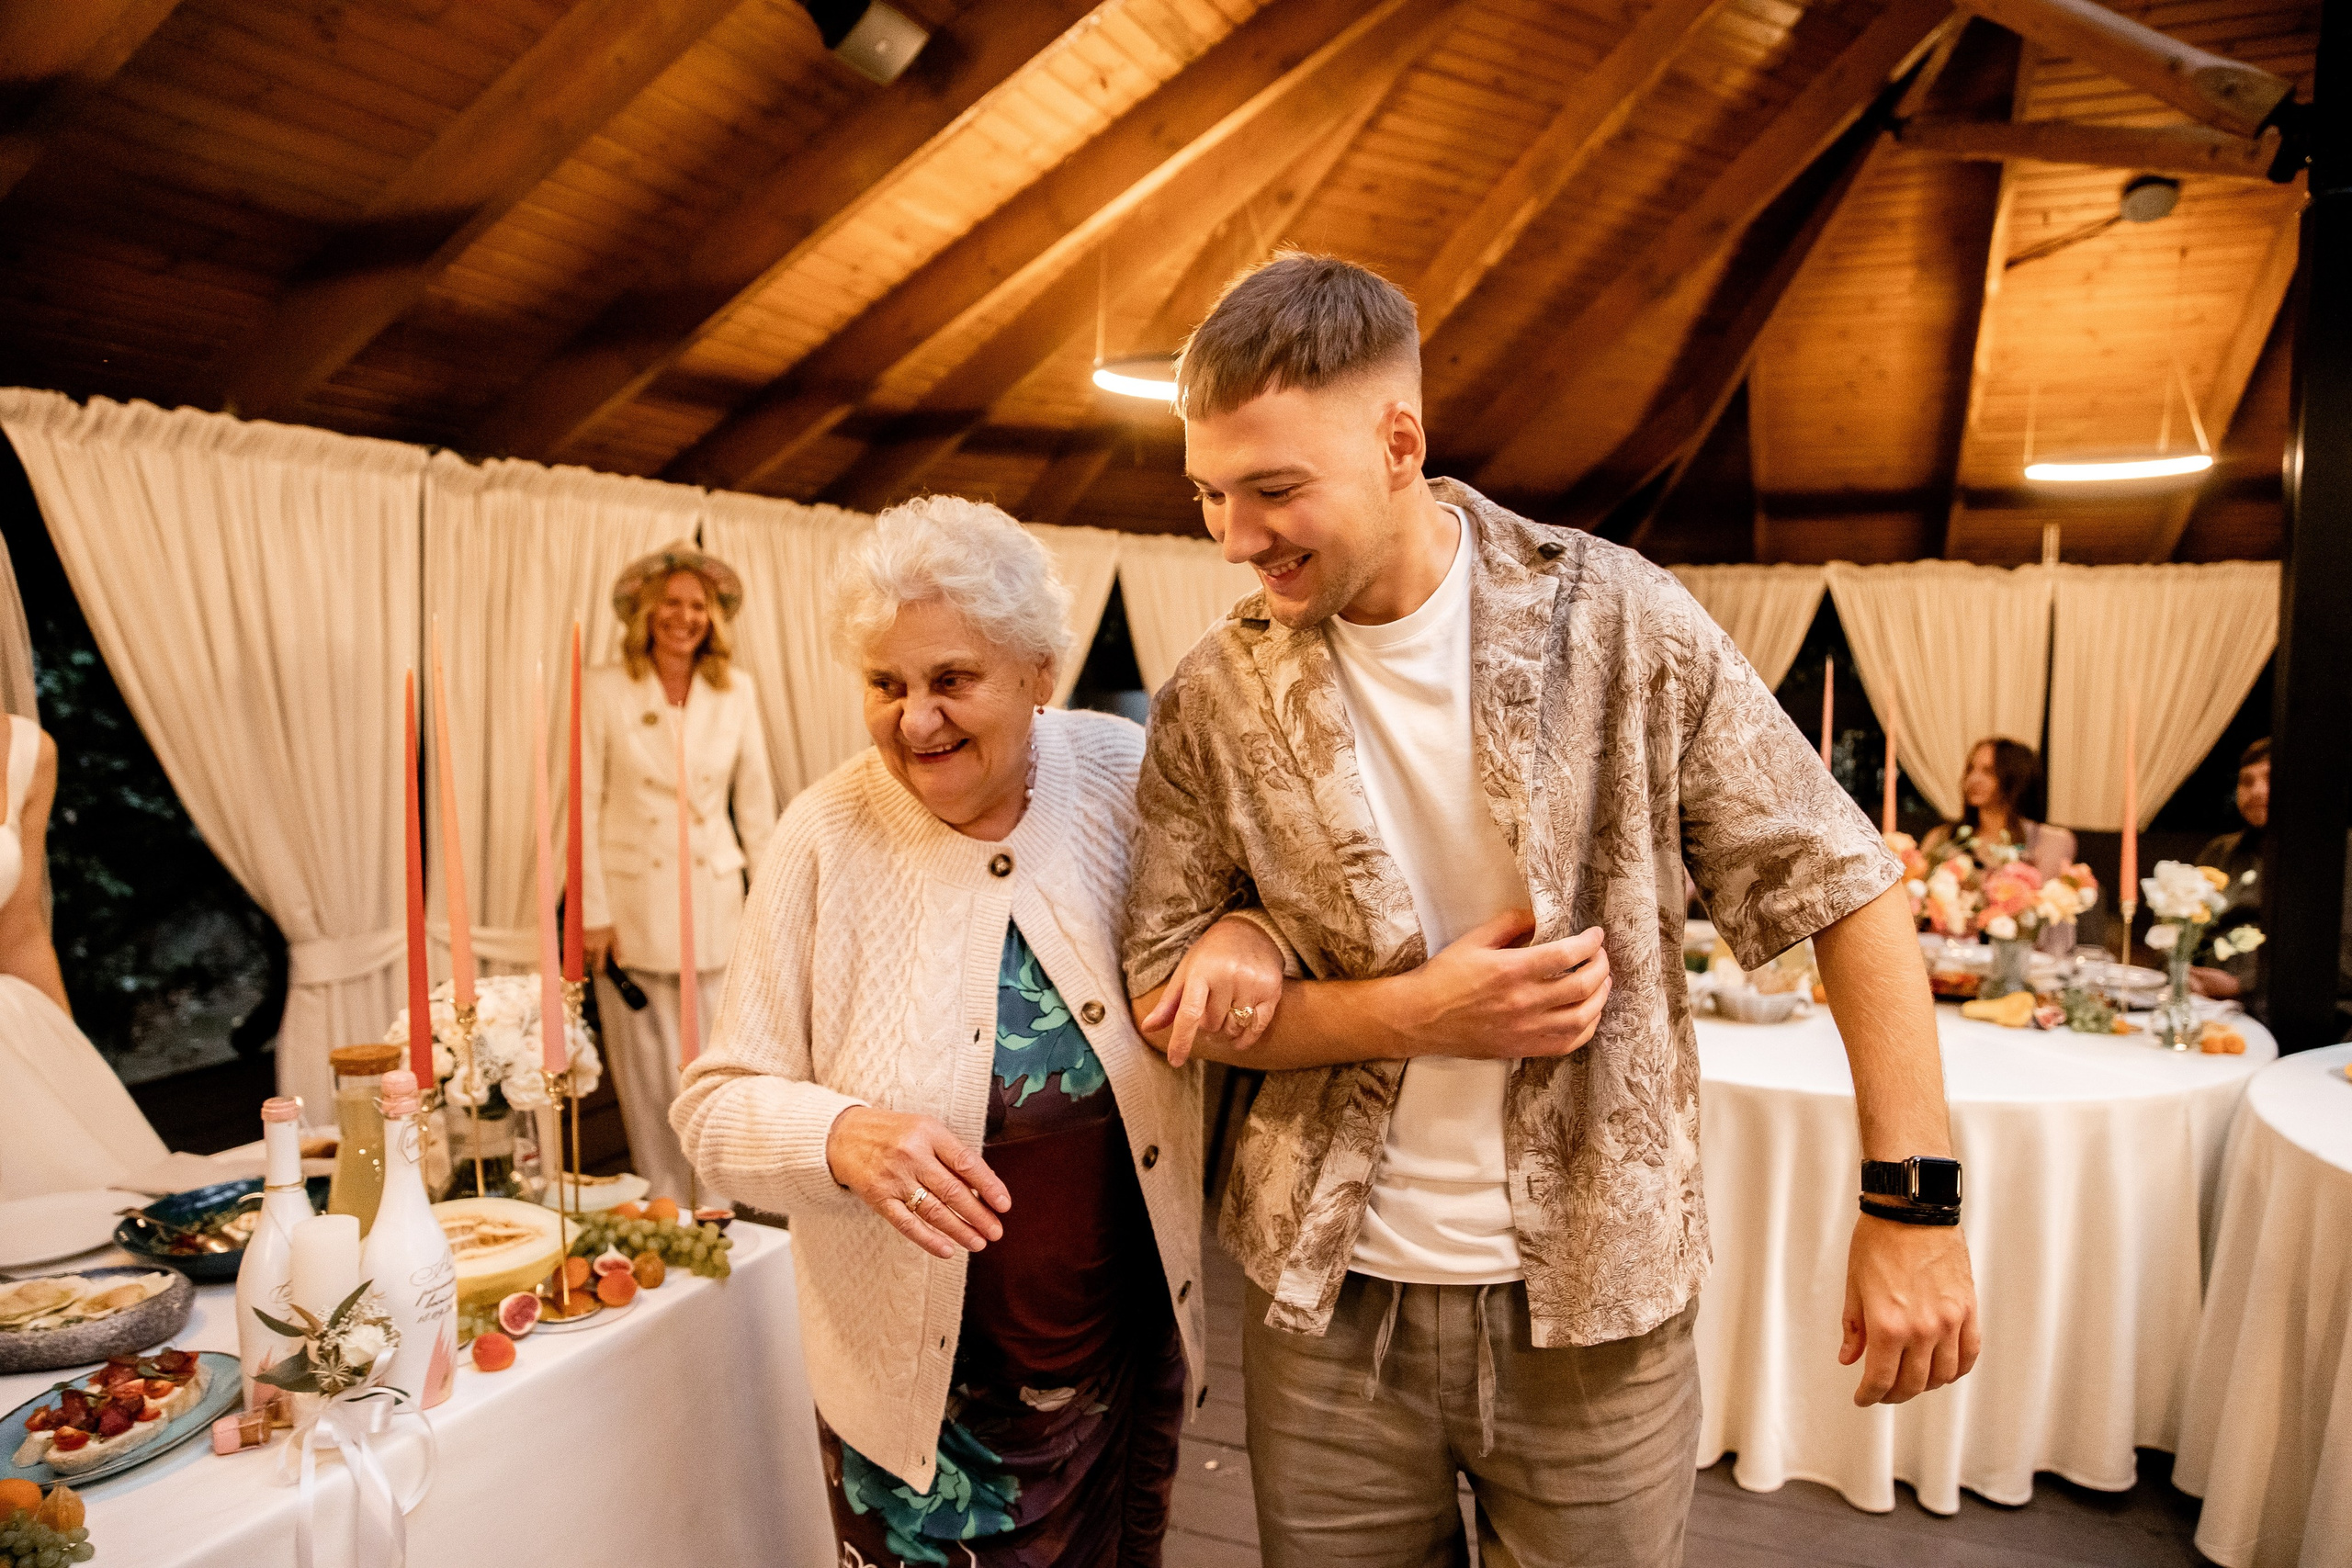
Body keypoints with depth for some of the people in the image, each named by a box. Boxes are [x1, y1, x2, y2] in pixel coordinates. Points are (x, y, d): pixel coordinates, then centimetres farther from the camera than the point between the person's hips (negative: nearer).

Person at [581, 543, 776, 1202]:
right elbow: (584, 806, -4)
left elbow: (755, 803, 8)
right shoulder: (603, 690, -3)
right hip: (633, 904, -2)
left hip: (713, 900, 2)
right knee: (646, 1074, 3)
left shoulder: (736, 691, 4)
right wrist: (594, 914, -7)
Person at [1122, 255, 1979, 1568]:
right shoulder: (1213, 701, -6)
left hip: (1601, 1308, -1)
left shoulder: (1619, 621, -11)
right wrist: (1416, 1012, -16)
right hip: (1328, 1308, 2)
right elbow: (1162, 991, -2)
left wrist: (1915, 1204, -9)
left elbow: (1842, 885, -6)